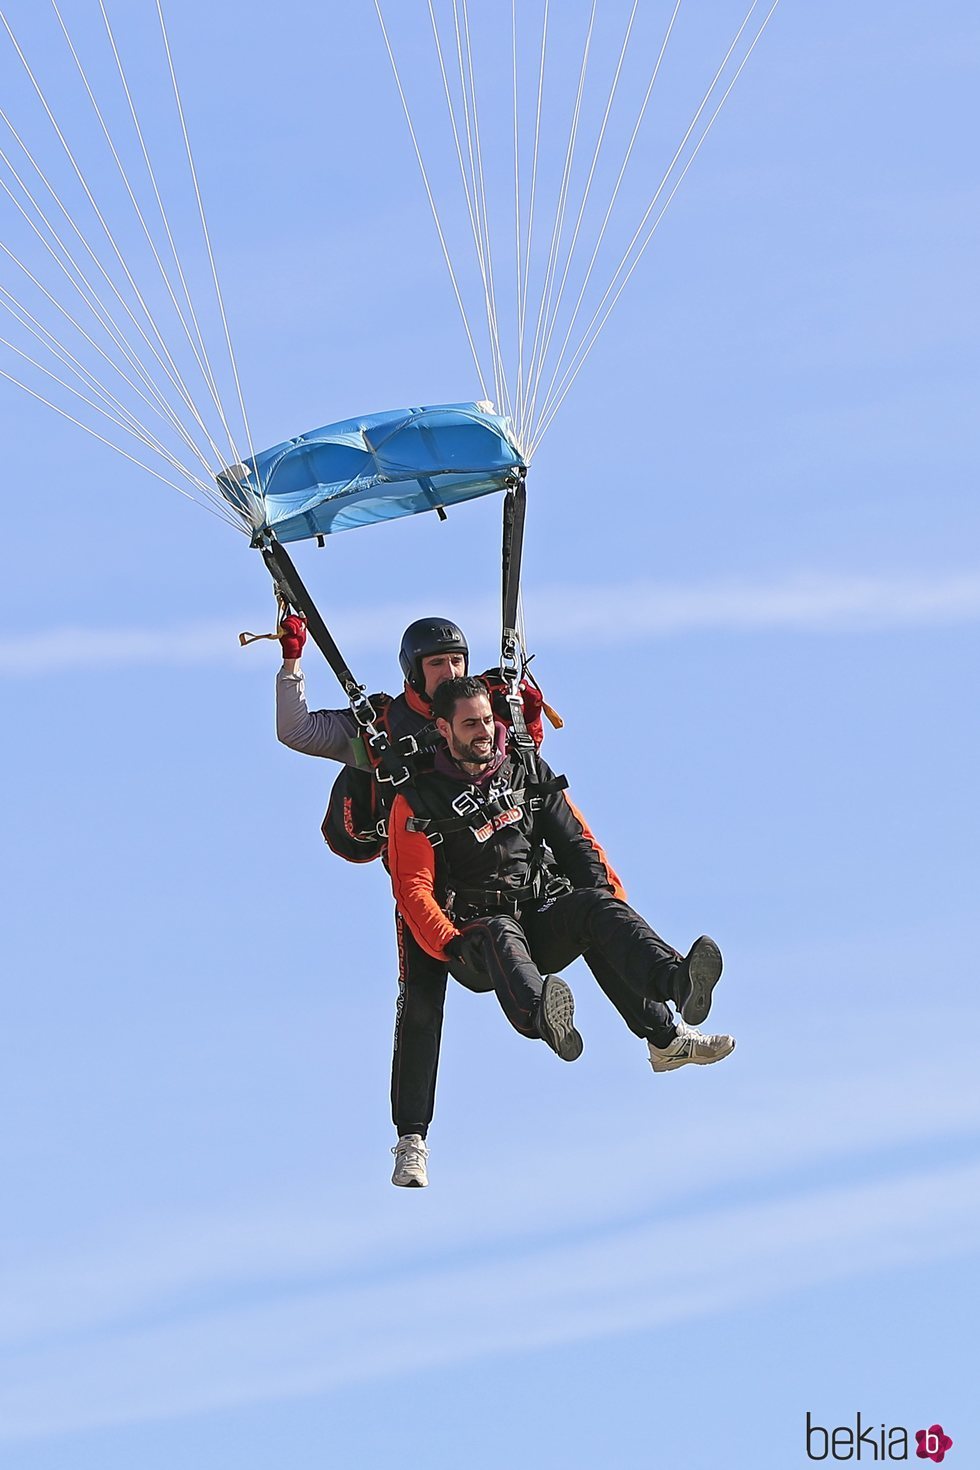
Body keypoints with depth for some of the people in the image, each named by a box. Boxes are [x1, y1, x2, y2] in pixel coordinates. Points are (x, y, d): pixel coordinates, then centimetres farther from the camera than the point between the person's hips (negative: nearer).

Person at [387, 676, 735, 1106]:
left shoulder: (528, 772, 14)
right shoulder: (416, 802, 2)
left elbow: (575, 841, 14)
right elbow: (413, 888, -5)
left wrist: (610, 896, -1)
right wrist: (451, 944, -19)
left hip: (544, 920, 4)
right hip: (475, 935, -4)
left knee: (593, 908, -28)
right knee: (501, 936, -39)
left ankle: (674, 989, -54)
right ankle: (542, 1017, -75)